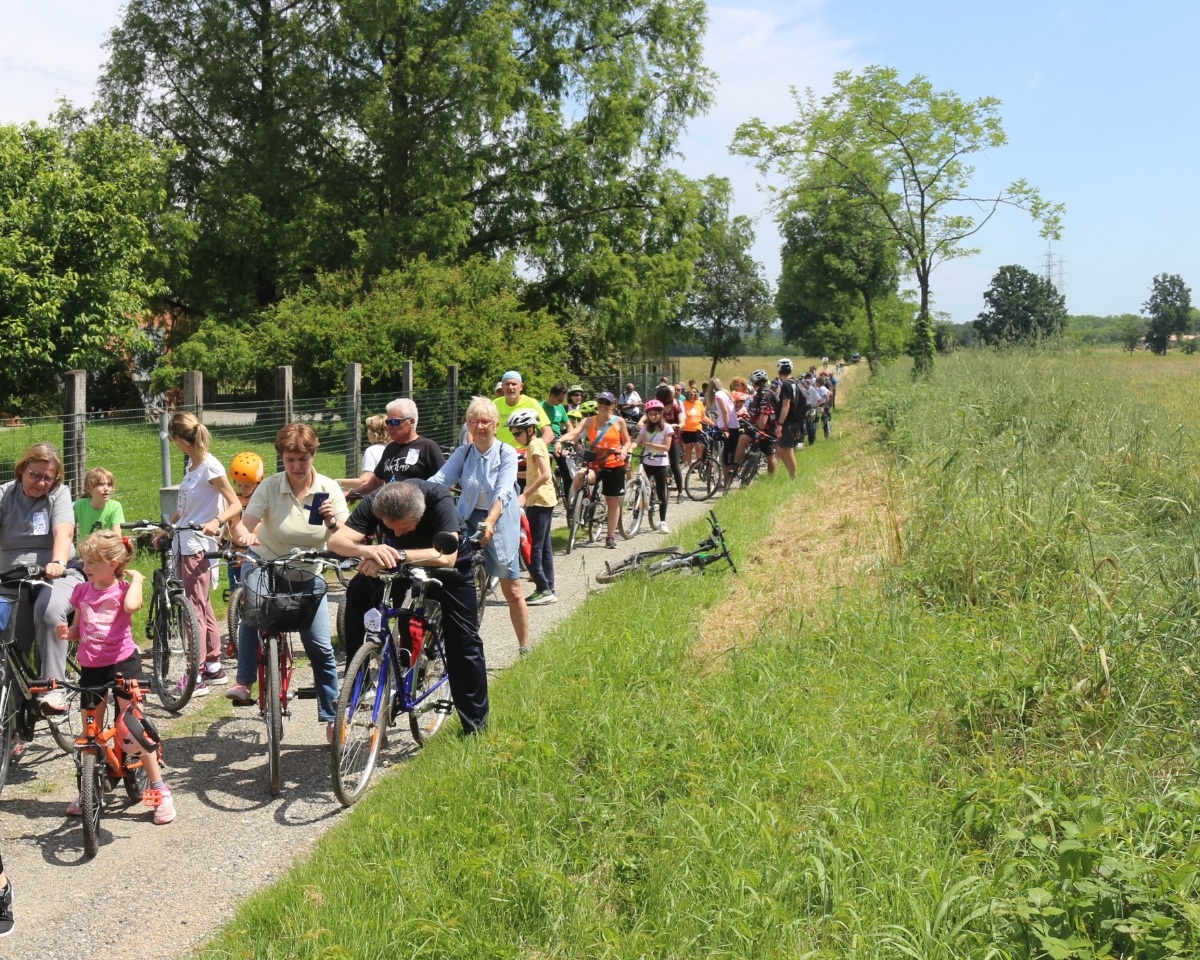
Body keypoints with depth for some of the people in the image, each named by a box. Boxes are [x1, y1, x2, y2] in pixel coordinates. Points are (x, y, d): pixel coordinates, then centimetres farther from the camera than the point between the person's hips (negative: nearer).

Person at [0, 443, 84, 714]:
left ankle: (53, 689, -32)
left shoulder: (59, 493, 0)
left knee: (48, 609, -35)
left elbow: (64, 532, -17)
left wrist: (57, 563, -38)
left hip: (58, 575, -3)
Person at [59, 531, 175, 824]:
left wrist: (136, 580, -16)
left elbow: (132, 605, -31)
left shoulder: (124, 589, -6)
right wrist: (66, 633, -5)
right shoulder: (82, 591, 8)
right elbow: (78, 629, 17)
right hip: (91, 667, 5)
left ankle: (159, 791, 3)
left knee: (132, 729, -5)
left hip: (123, 663, -5)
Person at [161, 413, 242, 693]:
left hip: (198, 548, -9)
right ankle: (214, 667, 23)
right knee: (203, 606, 14)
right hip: (184, 544, 9)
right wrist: (165, 530, 22)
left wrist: (216, 522, -34)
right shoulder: (192, 465, 12)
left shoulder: (210, 467, -15)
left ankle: (196, 677, -4)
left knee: (195, 608, -7)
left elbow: (236, 506, -18)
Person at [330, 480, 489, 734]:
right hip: (400, 569, 3)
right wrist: (365, 550, -58)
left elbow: (446, 557, -47)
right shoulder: (373, 503, -29)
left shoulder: (439, 499, -38)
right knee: (358, 589, -22)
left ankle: (476, 724, 11)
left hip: (449, 570, -2)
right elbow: (336, 540, -37)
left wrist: (398, 555, -59)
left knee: (463, 641, -5)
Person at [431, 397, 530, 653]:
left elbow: (503, 493, -23)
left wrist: (489, 522, -39)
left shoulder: (507, 453, -10)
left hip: (500, 523, -2)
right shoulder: (463, 453, -1)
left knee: (512, 591, 5)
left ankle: (525, 648, 16)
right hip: (468, 520, 3)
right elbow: (438, 481, -13)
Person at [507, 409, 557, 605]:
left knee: (532, 547, -8)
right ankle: (548, 590, 15)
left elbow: (545, 474, -25)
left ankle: (543, 590, -6)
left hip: (538, 500, -10)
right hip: (545, 499, 10)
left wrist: (524, 495, -28)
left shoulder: (535, 445, -13)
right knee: (544, 547, 11)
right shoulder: (537, 444, 15)